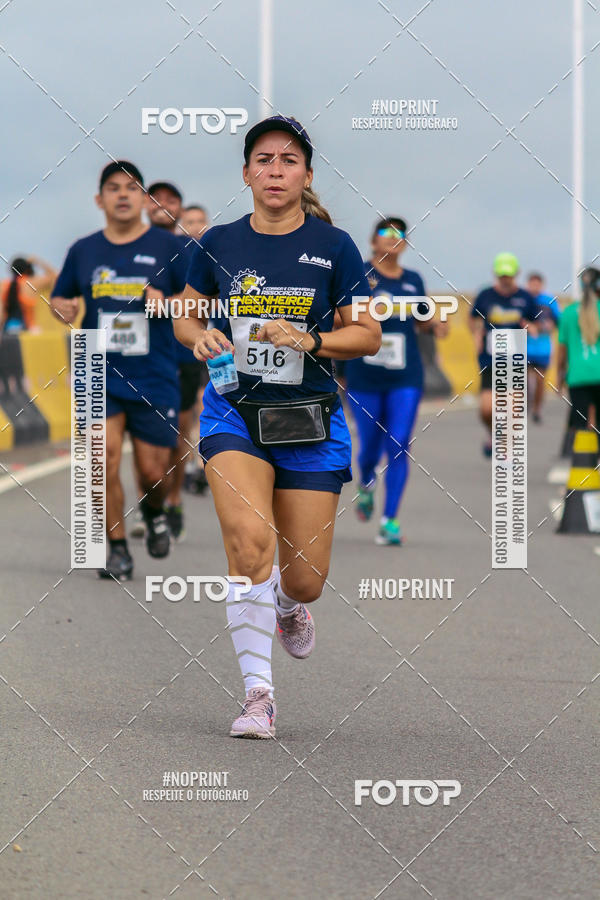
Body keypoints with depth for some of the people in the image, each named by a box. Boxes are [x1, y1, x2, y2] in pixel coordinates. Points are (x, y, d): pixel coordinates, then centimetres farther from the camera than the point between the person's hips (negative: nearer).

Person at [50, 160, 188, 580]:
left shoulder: (168, 246, 0)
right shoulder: (84, 250, 8)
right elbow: (60, 299, 21)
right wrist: (63, 309, -3)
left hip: (155, 379, -1)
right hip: (101, 377, 1)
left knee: (153, 472, 2)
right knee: (105, 459, -13)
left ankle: (155, 511, 37)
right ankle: (117, 549, 2)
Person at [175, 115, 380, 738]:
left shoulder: (333, 246, -2)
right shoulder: (218, 245, 2)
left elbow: (368, 336, 2)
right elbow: (185, 317, 15)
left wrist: (310, 340, -16)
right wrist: (200, 337, -7)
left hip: (310, 420, 0)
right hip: (233, 411, 0)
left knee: (304, 579, 2)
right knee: (250, 539, -25)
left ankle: (288, 604, 43)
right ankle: (257, 693, -17)